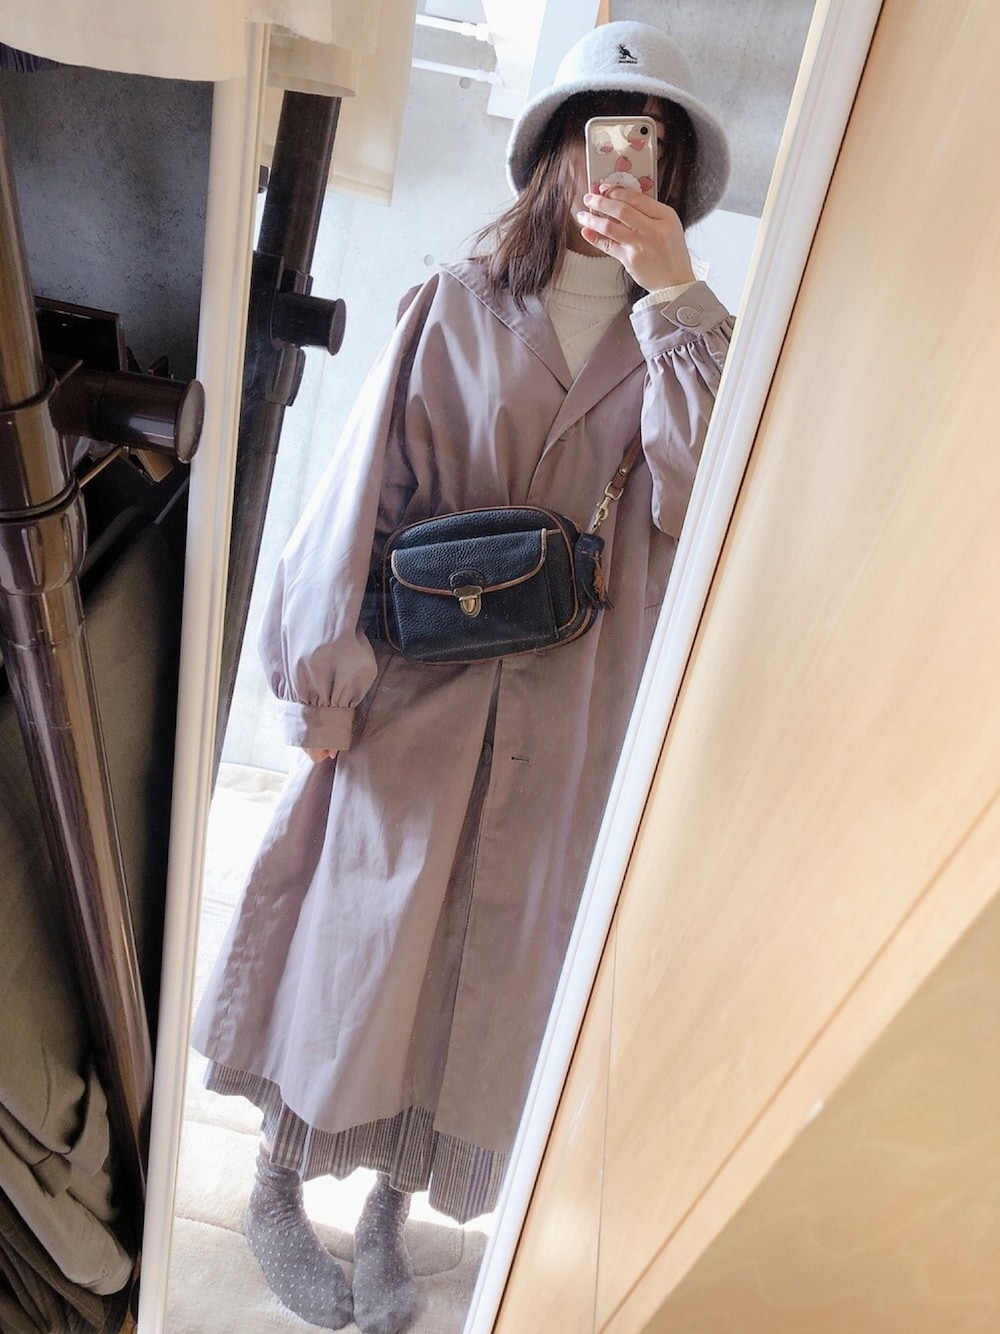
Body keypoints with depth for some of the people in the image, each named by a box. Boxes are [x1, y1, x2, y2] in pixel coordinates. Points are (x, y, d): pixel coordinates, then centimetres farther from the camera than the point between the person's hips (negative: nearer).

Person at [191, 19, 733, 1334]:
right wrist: (327, 675, -4)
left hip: (564, 720, 2)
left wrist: (676, 297, -12)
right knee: (354, 936, 10)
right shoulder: (458, 307, 1)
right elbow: (366, 491, -2)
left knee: (485, 961, 13)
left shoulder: (675, 340, 7)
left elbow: (704, 495, -10)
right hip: (421, 690, -2)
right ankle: (278, 1188, 39)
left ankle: (390, 1216, 39)